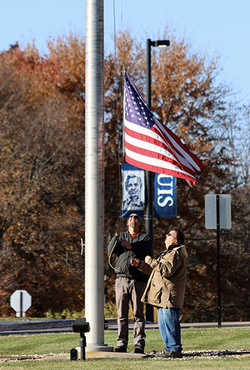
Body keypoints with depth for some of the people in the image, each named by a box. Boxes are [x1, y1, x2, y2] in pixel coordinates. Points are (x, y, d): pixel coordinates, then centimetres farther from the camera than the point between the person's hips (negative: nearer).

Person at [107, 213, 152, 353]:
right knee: (122, 314, 1)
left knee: (138, 314, -4)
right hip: (121, 279, 2)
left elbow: (148, 254, -5)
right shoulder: (121, 236, 18)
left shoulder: (145, 237, 11)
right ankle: (122, 343, 3)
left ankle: (139, 343, -3)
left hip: (138, 280, -2)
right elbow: (111, 251, 4)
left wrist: (131, 247, -13)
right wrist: (116, 235, -9)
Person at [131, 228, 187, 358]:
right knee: (163, 324, 13)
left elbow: (167, 270, -25)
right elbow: (154, 270, 33)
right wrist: (140, 264, 22)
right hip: (162, 297, 11)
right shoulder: (169, 253, 26)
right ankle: (169, 349, 17)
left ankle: (175, 350, -10)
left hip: (169, 298, -11)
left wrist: (152, 262, -16)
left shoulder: (175, 254, -10)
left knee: (170, 323, -11)